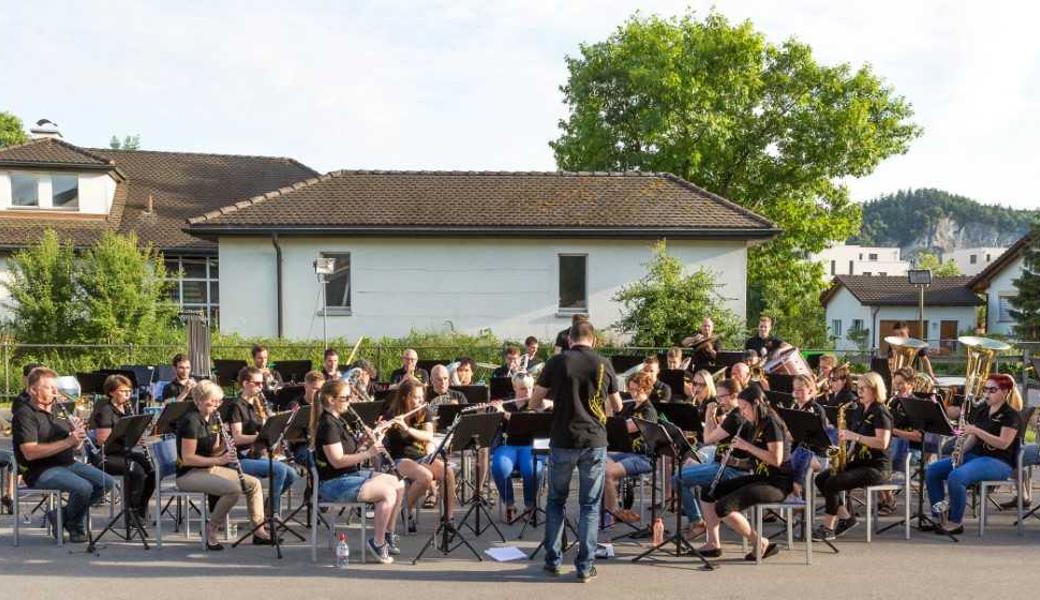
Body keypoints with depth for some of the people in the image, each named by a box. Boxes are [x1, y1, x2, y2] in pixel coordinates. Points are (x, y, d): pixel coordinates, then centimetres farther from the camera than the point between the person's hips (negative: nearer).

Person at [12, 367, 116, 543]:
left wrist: (78, 439, -8)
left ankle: (62, 515, 6)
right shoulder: (24, 415, -8)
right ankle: (75, 527, 2)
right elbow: (30, 453, -22)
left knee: (107, 482, -9)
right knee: (83, 487, -29)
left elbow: (77, 448, 18)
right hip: (41, 471, -8)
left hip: (69, 463, 8)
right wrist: (66, 442, -25)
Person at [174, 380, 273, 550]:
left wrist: (224, 446, -9)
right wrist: (218, 461, -25)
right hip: (188, 474, -9)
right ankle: (211, 530, -10)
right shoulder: (191, 421, -19)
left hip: (210, 468, 9)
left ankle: (260, 531, 5)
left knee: (254, 483, -1)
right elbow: (187, 458, -22)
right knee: (234, 489, -29)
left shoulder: (213, 418, 8)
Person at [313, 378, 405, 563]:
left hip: (352, 474, 10)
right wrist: (367, 453, -26)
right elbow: (337, 461, -24)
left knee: (399, 484, 6)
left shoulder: (338, 421, 15)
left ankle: (389, 534, 15)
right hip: (334, 483, -10)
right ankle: (378, 543, -11)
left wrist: (366, 445, 1)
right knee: (388, 492, -24)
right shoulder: (327, 425, -17)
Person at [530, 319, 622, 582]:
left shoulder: (557, 362, -4)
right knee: (590, 505, 8)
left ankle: (553, 560, 18)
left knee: (556, 501, 15)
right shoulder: (603, 364, 0)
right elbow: (617, 407, 10)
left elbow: (534, 403, 2)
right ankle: (585, 565, 7)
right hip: (595, 442, 0)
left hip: (562, 441, 0)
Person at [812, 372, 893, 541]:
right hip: (859, 462, 9)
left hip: (877, 467, -9)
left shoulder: (880, 412, -12)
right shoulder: (863, 410, 15)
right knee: (821, 479, -2)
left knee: (833, 482, -24)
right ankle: (846, 517, 2)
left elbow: (882, 443, -24)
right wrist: (847, 455, 5)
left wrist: (853, 436, -26)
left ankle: (828, 528, -13)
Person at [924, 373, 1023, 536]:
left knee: (956, 477, -34)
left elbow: (1003, 443, -20)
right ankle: (938, 517, -1)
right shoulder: (981, 410, 14)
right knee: (932, 471, -8)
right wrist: (961, 450, -4)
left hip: (998, 461, -8)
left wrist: (977, 430, -28)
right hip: (975, 455, 8)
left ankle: (956, 523, -16)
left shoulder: (1011, 415, -8)